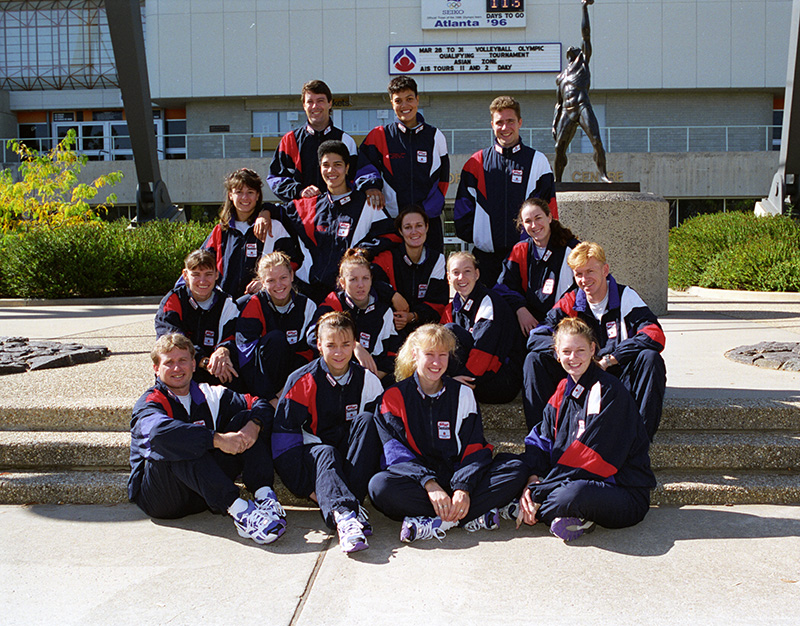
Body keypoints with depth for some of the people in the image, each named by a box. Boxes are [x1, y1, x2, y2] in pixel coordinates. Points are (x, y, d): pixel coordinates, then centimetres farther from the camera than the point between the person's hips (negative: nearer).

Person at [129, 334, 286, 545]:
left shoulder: (208, 395, 11)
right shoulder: (149, 403, -6)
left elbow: (260, 404, 6)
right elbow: (158, 431, -31)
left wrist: (254, 424, -18)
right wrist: (217, 439, -37)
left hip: (205, 492, 5)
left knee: (245, 418, -7)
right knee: (182, 445, -34)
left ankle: (264, 495, -27)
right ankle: (239, 510, -45)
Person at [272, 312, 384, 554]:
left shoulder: (367, 380, 2)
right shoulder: (302, 381, -5)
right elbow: (283, 435, -8)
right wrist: (306, 486, -16)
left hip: (354, 458, 2)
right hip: (312, 452, -2)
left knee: (366, 420, -24)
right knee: (325, 452, -35)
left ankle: (349, 503, -36)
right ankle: (343, 516, -63)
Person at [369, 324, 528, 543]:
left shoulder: (463, 394, 10)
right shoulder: (394, 397, 3)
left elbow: (474, 448, 1)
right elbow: (397, 451, -8)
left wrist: (464, 488, -19)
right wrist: (429, 484, -25)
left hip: (457, 476, 2)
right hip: (416, 480, -2)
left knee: (516, 469, -20)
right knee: (379, 486, -34)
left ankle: (437, 523, -31)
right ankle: (474, 516, -31)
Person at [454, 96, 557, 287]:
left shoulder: (538, 160, 7)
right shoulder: (477, 162, 9)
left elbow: (549, 206, 7)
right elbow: (463, 206, 12)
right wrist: (470, 235, 3)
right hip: (486, 254, 1)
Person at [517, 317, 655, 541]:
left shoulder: (608, 390, -14)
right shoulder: (564, 389, 10)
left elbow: (589, 453, -19)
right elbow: (542, 439, 6)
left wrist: (539, 493, -20)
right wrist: (532, 480, -15)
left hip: (627, 493, -8)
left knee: (574, 493, -39)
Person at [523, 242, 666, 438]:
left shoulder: (625, 297, -5)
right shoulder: (570, 302, 3)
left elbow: (655, 335, -21)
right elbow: (536, 337, -7)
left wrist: (608, 360, -25)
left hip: (620, 375, -2)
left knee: (650, 357, -32)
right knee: (535, 359, -16)